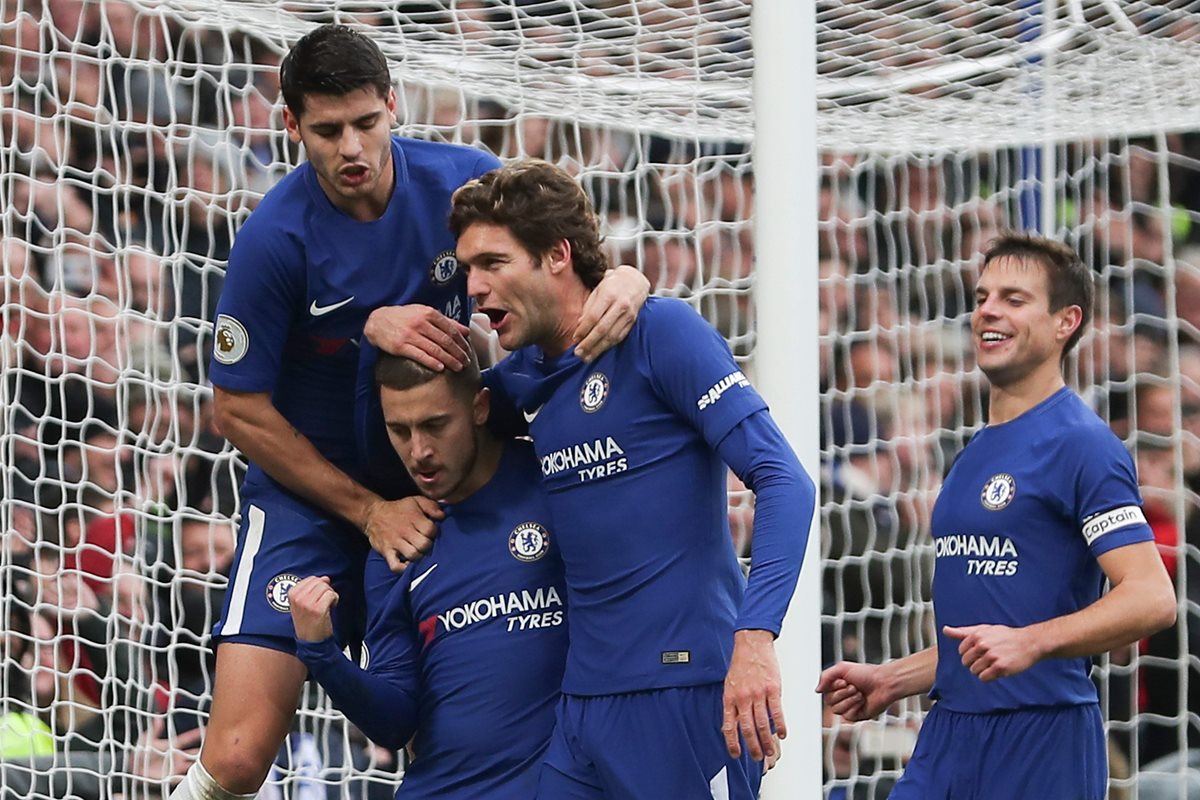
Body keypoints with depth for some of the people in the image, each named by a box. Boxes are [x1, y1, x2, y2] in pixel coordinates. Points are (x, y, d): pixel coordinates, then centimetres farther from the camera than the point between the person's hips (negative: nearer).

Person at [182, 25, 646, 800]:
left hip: (432, 490, 3)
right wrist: (368, 511, -11)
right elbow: (239, 409, -10)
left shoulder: (464, 181, -10)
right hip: (309, 497, -3)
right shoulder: (276, 238, -18)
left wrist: (625, 284, -26)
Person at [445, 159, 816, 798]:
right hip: (584, 698, 7)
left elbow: (782, 480, -14)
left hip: (684, 692, -7)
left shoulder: (660, 332, -7)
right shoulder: (522, 376, 14)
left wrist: (755, 637, -28)